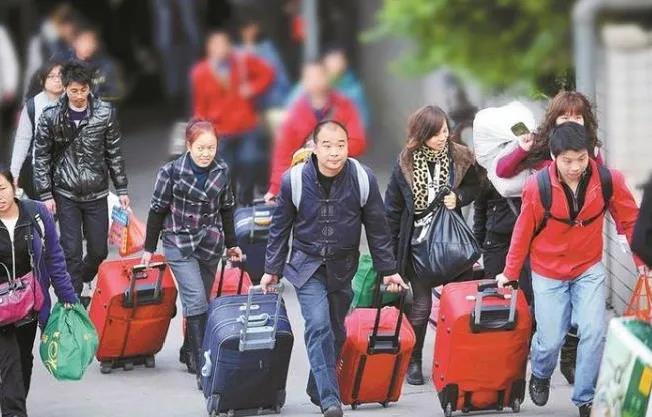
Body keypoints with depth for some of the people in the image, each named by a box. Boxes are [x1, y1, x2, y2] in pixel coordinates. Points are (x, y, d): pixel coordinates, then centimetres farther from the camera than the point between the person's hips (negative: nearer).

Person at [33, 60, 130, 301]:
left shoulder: (105, 114, -4)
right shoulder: (51, 117, -8)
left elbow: (114, 153, 5)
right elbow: (41, 157, -1)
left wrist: (121, 189, 5)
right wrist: (45, 195, -5)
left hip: (97, 194, 2)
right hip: (66, 195, -2)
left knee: (98, 251, 7)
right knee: (71, 251, -5)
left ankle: (80, 280, 36)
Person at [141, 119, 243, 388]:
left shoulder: (222, 172, 2)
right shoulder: (172, 172, -11)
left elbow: (226, 209, 15)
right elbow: (157, 210, -3)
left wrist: (231, 244, 20)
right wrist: (149, 248, 0)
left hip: (210, 244, 5)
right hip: (179, 244, -5)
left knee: (199, 302, 10)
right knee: (196, 301, -15)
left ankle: (189, 353, 29)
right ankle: (203, 367, -16)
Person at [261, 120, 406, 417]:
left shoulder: (363, 179, -11)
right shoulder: (294, 181, -14)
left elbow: (377, 228, 0)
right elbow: (280, 227, -1)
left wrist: (387, 270, 4)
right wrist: (272, 269, 3)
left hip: (342, 267, 2)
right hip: (307, 265, -2)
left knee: (335, 331, 11)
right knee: (318, 325, -18)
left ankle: (317, 390, 31)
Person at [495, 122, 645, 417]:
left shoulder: (608, 181, -16)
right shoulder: (538, 187, -20)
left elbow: (630, 220, -1)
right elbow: (523, 233, -6)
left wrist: (642, 260, -2)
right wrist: (510, 273, 4)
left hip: (589, 270, 1)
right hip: (548, 274, -1)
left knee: (594, 333, -13)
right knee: (551, 340, 1)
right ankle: (540, 375, 36)